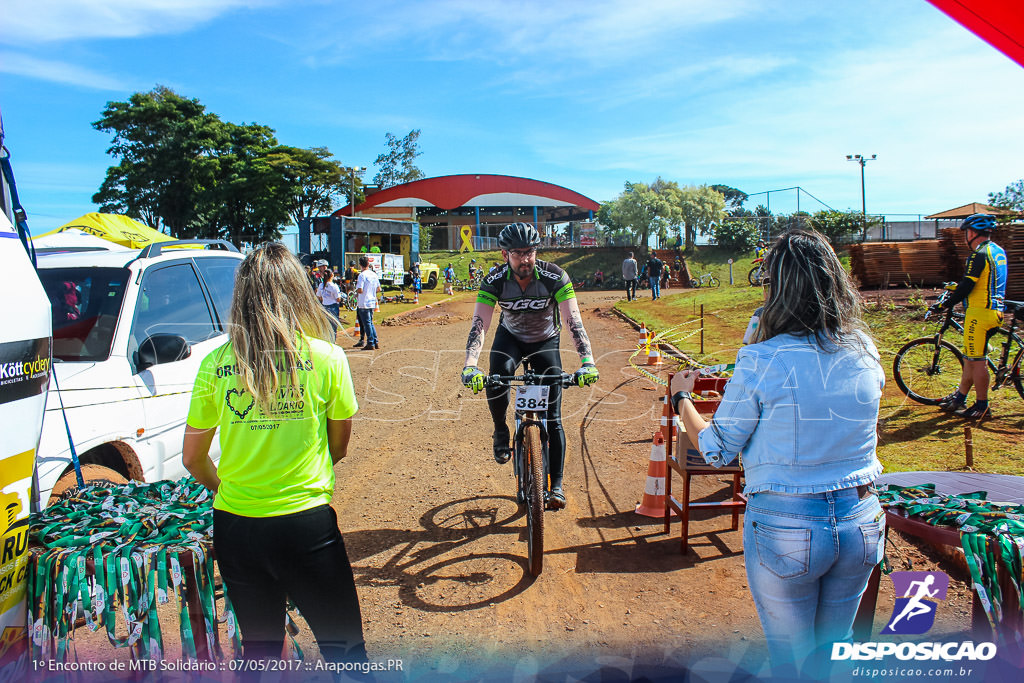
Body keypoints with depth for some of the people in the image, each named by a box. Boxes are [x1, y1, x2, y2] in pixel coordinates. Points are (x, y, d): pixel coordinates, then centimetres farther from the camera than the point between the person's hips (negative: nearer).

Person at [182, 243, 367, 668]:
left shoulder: (215, 364, -4)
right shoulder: (326, 357, -9)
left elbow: (193, 459, 6)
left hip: (235, 526, 3)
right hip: (307, 521, -3)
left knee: (259, 651, 22)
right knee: (345, 650, 14)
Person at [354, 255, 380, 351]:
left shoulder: (362, 275, -15)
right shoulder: (374, 275, 6)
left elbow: (360, 290, -21)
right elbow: (378, 288, 15)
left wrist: (356, 288, 0)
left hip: (364, 304, -7)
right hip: (372, 303, 7)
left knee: (367, 324, -1)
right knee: (370, 323, 16)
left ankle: (370, 344, 2)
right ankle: (375, 343, 17)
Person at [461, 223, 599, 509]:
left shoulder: (555, 277, -28)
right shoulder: (494, 281, -24)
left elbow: (574, 321, -34)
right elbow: (479, 324, -32)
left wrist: (587, 362, -49)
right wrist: (470, 366, -48)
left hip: (545, 341, -1)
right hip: (510, 337, 1)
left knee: (553, 418, -7)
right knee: (497, 376, -34)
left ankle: (556, 485, 4)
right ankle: (501, 431, -5)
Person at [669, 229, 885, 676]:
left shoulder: (762, 362, -20)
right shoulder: (865, 353, -5)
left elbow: (716, 451, -10)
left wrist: (681, 398, 8)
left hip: (785, 529, -4)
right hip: (862, 523, 5)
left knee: (792, 657, 18)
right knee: (835, 647, 27)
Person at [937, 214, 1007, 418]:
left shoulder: (979, 255, -16)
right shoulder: (999, 251, 14)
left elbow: (967, 286, -20)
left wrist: (945, 304, -11)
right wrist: (957, 288, 26)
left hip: (980, 312, -10)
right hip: (995, 311, 10)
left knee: (977, 361, -2)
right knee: (970, 357, 16)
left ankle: (982, 407, 5)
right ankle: (959, 399, 25)